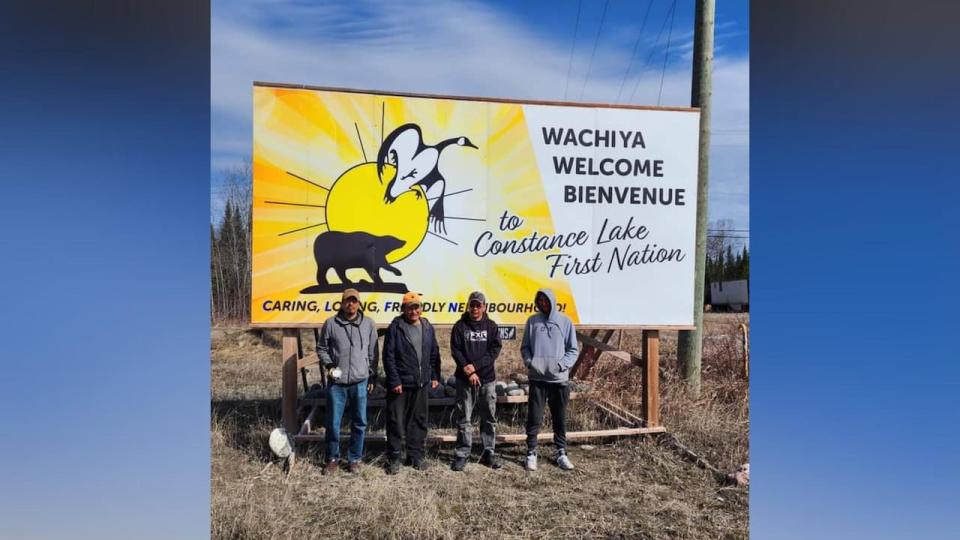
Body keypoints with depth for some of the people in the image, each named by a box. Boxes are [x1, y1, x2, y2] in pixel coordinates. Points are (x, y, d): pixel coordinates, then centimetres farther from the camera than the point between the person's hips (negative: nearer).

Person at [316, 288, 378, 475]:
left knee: (359, 423, 9)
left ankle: (354, 459, 23)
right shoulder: (331, 323, 0)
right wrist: (328, 365, -6)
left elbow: (373, 353, 9)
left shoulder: (368, 324, 3)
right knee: (333, 423, 6)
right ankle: (333, 459, 23)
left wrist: (372, 376, 10)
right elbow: (321, 348, 9)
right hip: (336, 382, -1)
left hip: (360, 382, 1)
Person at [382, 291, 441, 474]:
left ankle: (416, 455, 25)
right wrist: (394, 381, -14)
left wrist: (435, 376, 11)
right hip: (400, 384, -4)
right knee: (396, 422, 1)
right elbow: (388, 356, -9)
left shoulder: (428, 328, 8)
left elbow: (434, 354, 15)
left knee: (419, 421, 12)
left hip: (421, 384, 5)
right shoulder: (395, 328, -7)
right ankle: (393, 458, 13)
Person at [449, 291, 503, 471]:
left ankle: (489, 452, 18)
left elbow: (495, 350, -3)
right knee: (463, 418, 2)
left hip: (487, 379, 1)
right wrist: (468, 371, -14)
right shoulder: (460, 326, 3)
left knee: (489, 417, 6)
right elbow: (455, 350, -3)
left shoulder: (491, 326, 5)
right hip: (464, 379, -1)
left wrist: (475, 365, -14)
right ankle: (462, 454, 10)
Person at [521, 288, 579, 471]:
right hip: (537, 377, 0)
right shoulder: (532, 321, 5)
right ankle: (531, 453, 13)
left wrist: (562, 364, -12)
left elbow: (573, 349, 4)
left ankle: (561, 453, 20)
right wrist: (530, 362, -9)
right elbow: (525, 347, 9)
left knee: (560, 418, 9)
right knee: (534, 418, 1)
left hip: (559, 378, 0)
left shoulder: (565, 321, 3)